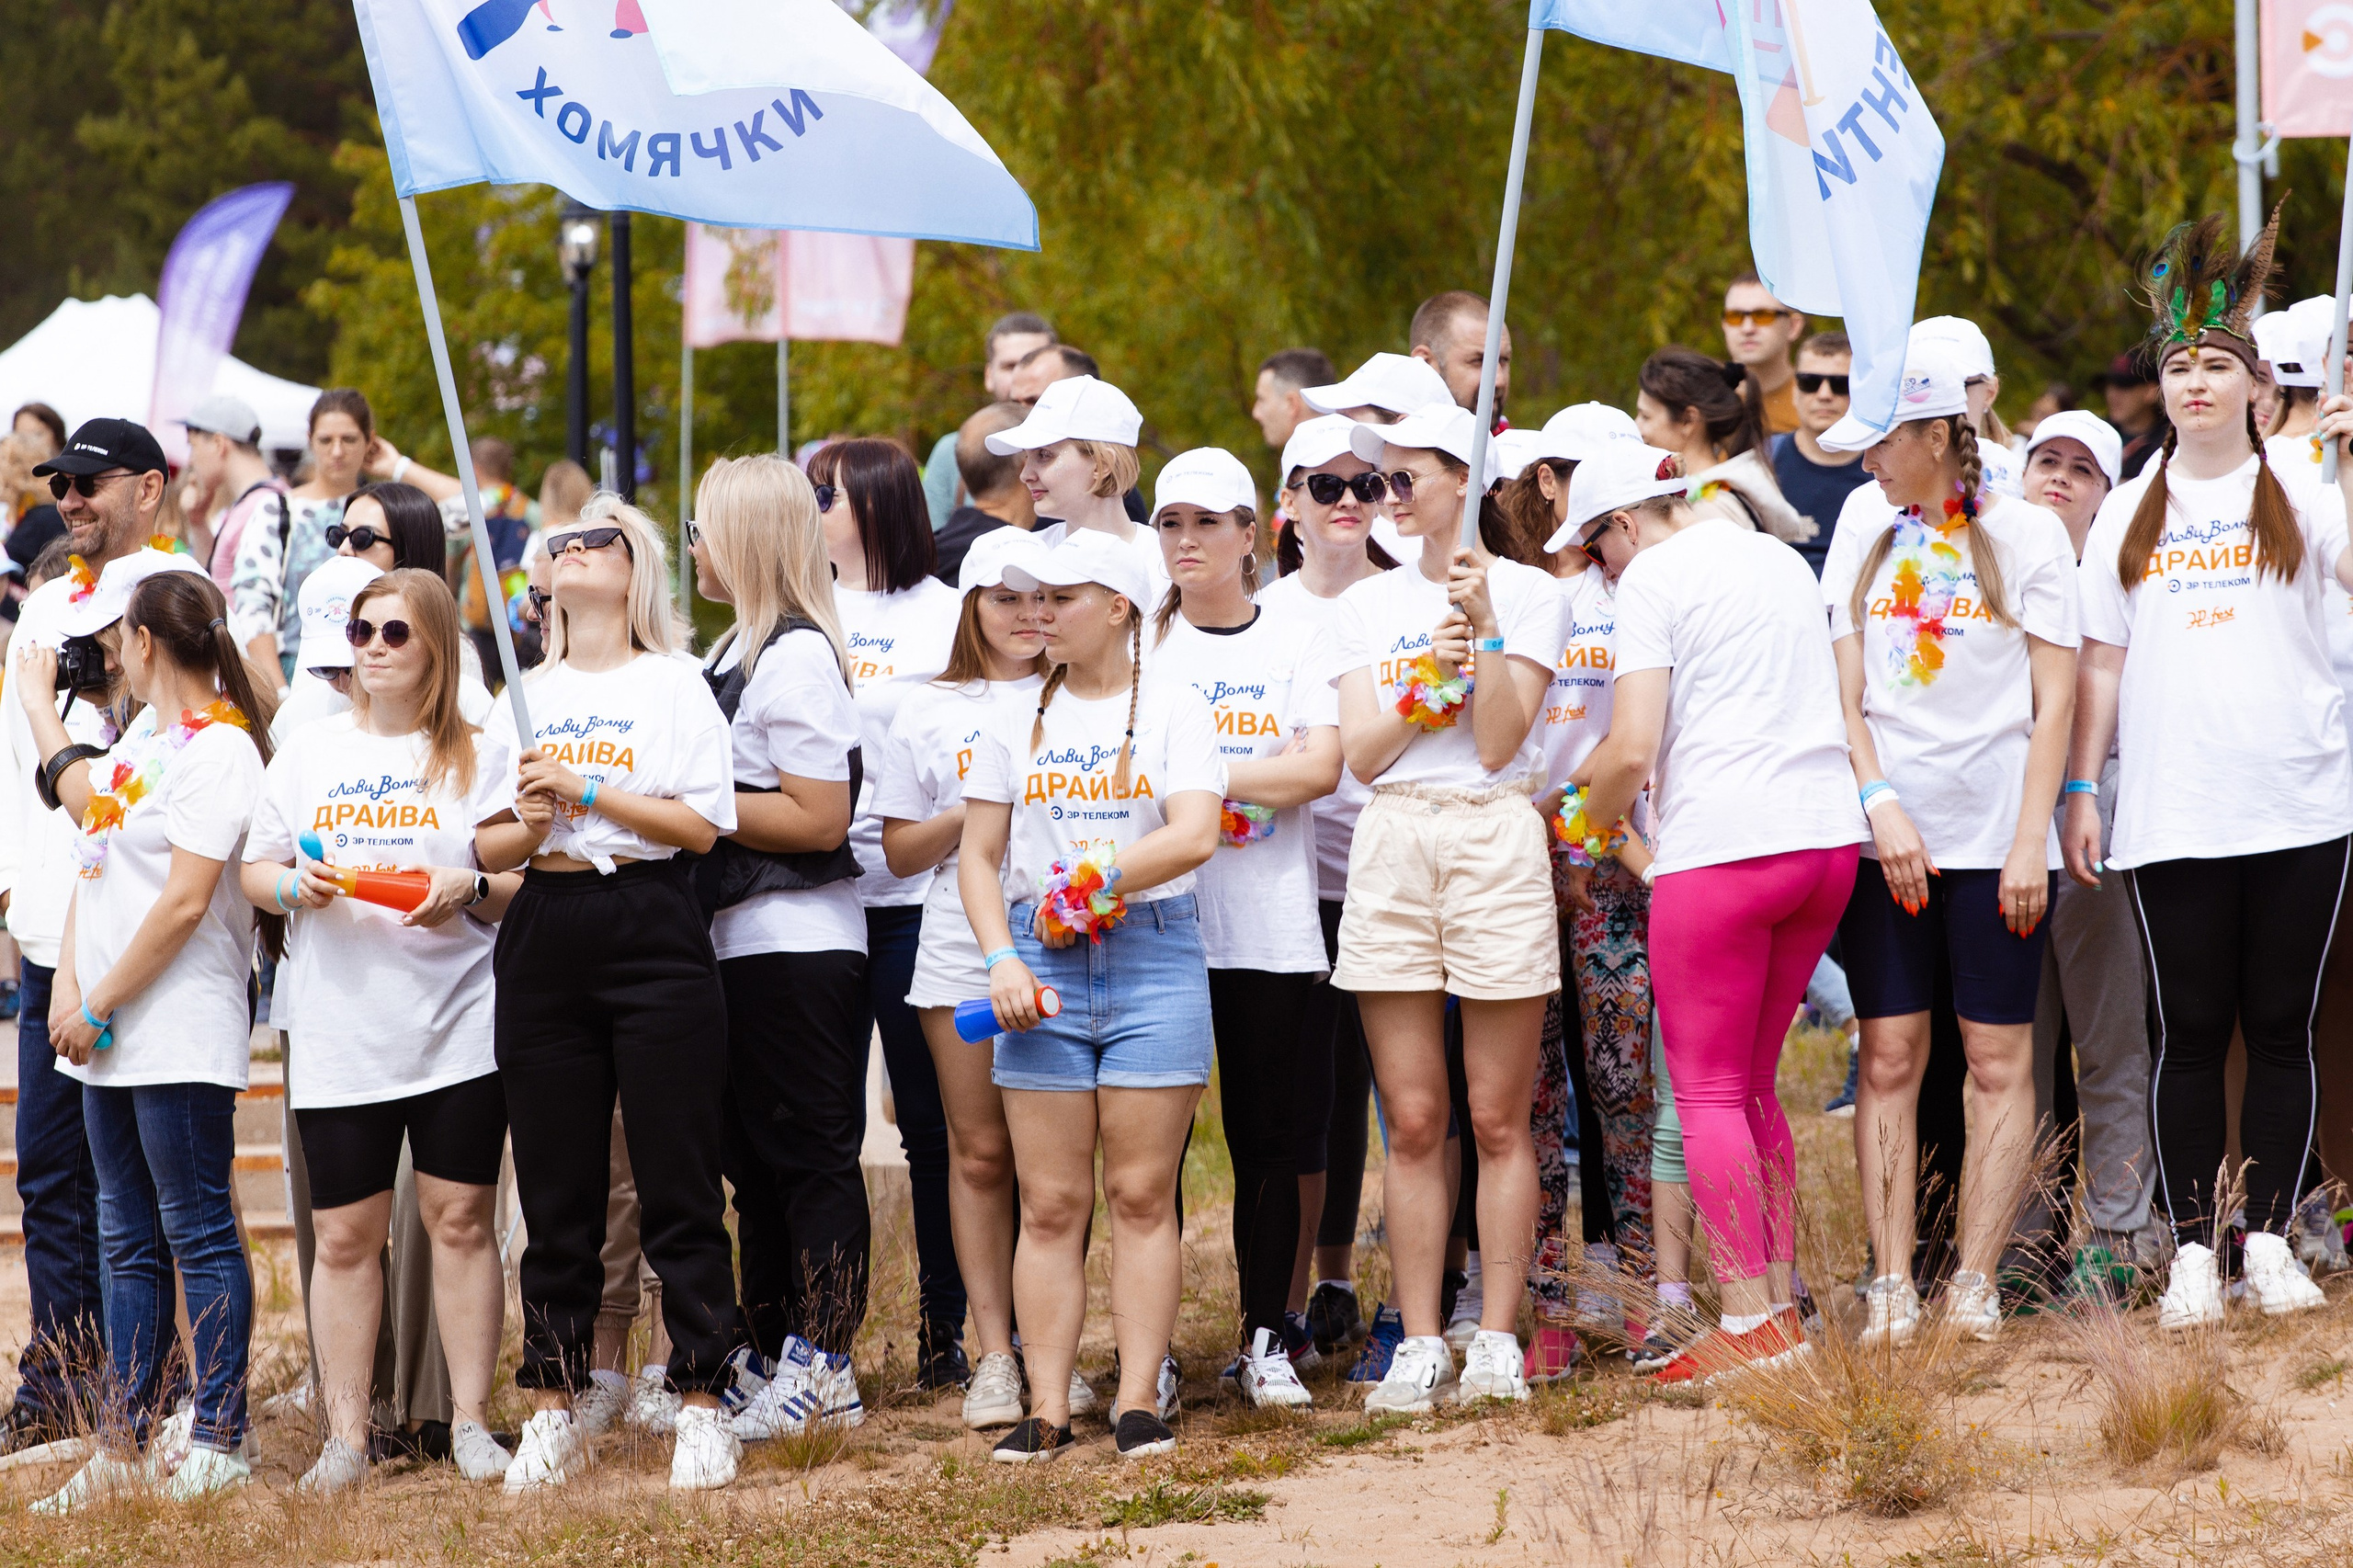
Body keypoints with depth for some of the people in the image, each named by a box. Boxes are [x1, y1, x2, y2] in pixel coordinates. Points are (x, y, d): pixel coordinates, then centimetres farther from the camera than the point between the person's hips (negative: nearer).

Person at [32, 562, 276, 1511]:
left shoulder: (219, 749, -12)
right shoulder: (143, 731, 14)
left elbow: (184, 902, -18)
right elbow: (95, 861, 15)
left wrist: (99, 1008, -14)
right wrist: (70, 982, 2)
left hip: (181, 1033, -9)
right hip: (107, 1036, 9)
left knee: (196, 1232, -4)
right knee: (130, 1244, 10)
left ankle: (219, 1445, -1)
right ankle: (120, 1450, 13)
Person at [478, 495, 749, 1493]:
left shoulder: (673, 687, 4)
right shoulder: (524, 700, 16)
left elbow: (702, 823, -7)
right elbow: (487, 849, 15)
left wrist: (586, 791, -12)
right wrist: (527, 826, -7)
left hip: (652, 933, -4)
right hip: (544, 945, 4)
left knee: (678, 1187, -4)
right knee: (555, 1195, 5)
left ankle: (703, 1407, 0)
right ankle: (553, 1414, 11)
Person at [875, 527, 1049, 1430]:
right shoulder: (931, 712, 11)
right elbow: (900, 851, 9)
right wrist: (976, 812, -8)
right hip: (963, 952, 0)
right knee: (979, 1151, -1)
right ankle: (992, 1352, 3)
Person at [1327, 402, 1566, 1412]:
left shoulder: (1525, 593, 2)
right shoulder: (1367, 607, 14)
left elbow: (1500, 742, -6)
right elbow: (1360, 753, 5)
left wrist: (1484, 626, -14)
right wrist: (1429, 674, -8)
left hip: (1493, 837, -3)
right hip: (1392, 846, 3)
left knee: (1498, 1120, -1)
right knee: (1413, 1122, 2)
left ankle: (1497, 1340, 3)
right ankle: (1420, 1344, 5)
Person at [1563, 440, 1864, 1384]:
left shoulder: (1653, 578, -5)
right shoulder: (1782, 560, 18)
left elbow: (1631, 748, -13)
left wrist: (1593, 818, 7)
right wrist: (1610, 778, 31)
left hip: (1720, 846, -7)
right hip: (1827, 835, 7)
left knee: (1708, 1094, 0)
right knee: (1752, 1085, 16)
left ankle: (1751, 1323, -3)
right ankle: (1780, 1301, 14)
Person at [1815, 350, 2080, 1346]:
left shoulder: (2026, 534, 1)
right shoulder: (1865, 525, 9)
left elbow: (2054, 701, -1)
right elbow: (1842, 686, 7)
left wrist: (2030, 841, -8)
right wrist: (1882, 805, -6)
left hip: (1995, 834, -2)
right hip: (1884, 836, 2)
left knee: (1999, 1063, -2)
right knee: (1889, 1058, -2)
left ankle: (1975, 1282, 1)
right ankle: (1892, 1285, 0)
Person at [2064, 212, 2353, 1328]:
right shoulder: (2129, 512, 11)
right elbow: (2103, 659, 11)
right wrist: (2081, 788, 6)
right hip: (2171, 814, 1)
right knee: (2188, 1033, 1)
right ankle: (2192, 1251, 6)